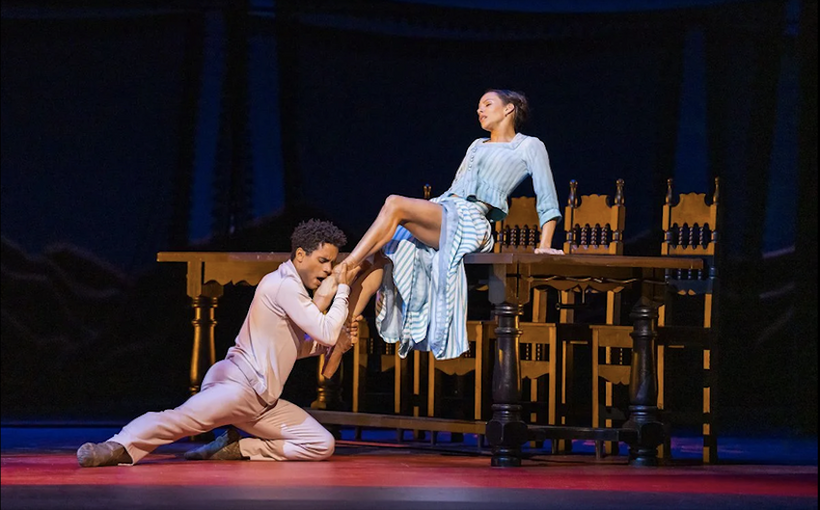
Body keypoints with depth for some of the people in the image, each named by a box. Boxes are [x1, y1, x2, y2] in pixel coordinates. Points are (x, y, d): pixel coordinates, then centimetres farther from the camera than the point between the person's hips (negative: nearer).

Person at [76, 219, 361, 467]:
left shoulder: (291, 288, 23)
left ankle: (234, 449, -9)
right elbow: (326, 332, -13)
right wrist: (343, 289, -2)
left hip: (262, 402, 10)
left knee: (322, 445, -3)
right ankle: (118, 448, -46)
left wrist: (331, 344, 17)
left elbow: (289, 346, 33)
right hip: (239, 383, -10)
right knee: (182, 418, -34)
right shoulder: (285, 285, -8)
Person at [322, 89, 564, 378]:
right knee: (377, 259, -21)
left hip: (468, 223, -7)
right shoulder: (477, 146, 33)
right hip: (439, 217, 7)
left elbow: (547, 199, 6)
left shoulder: (529, 147, 12)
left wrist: (545, 245, -4)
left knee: (395, 204, -32)